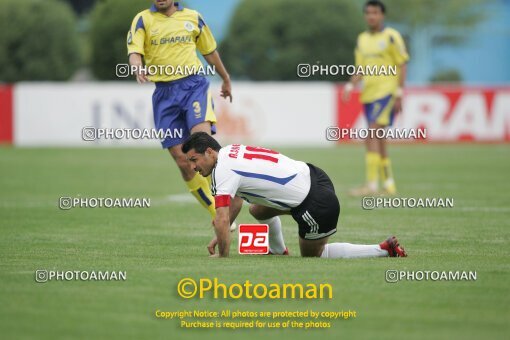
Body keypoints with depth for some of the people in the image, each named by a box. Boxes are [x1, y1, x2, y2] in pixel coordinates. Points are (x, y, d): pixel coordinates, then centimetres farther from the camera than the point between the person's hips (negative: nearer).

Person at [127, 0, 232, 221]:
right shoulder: (143, 20, 5)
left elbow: (210, 51, 23)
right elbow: (134, 52, -9)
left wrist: (226, 79, 35)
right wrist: (139, 68, -31)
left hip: (194, 85, -1)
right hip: (164, 93, 1)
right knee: (183, 161, -2)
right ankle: (219, 217, 8)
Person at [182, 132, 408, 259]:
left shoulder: (223, 171, -17)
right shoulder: (230, 152, 12)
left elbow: (222, 221, -23)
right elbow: (236, 201, 25)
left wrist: (222, 256, -10)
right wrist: (221, 237, 21)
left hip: (317, 204, -9)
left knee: (313, 254, 12)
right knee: (258, 210, 21)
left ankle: (384, 249, 4)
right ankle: (279, 252, 39)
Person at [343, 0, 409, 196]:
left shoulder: (391, 37, -5)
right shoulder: (362, 39, 15)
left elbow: (402, 66, -6)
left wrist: (399, 94, -12)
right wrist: (350, 86, 2)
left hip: (386, 92, -7)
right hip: (369, 93, 7)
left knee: (372, 137, -18)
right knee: (378, 141, 8)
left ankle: (371, 185, -20)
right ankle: (389, 185, 16)